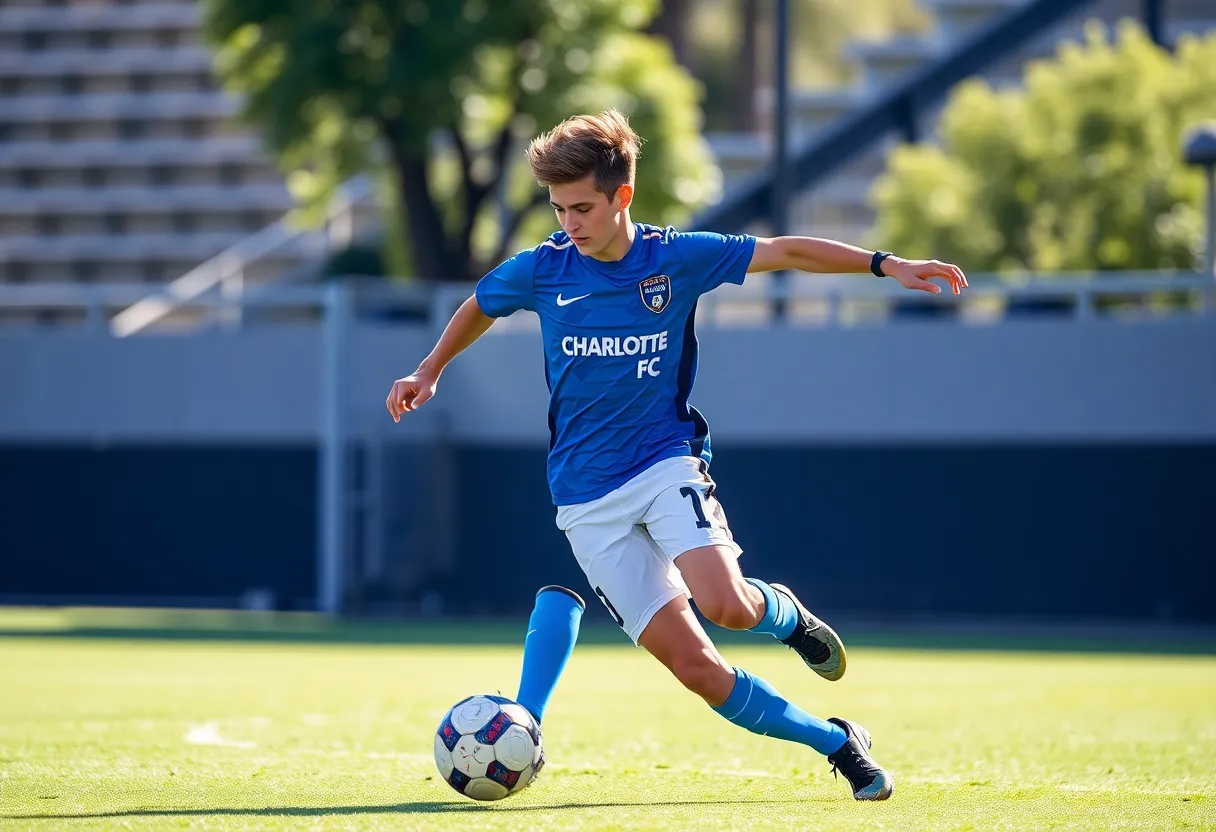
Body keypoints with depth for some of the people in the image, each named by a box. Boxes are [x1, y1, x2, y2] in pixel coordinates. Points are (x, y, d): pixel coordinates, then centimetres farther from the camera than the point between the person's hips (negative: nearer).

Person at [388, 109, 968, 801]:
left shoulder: (677, 258, -3)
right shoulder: (540, 270, 0)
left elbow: (784, 252, -1)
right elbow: (479, 307, 22)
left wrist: (886, 264, -7)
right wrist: (430, 372, 22)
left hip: (666, 463, -1)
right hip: (588, 499, 1)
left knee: (726, 605, -29)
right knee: (694, 666, -11)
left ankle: (785, 614, 8)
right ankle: (838, 743, 2)